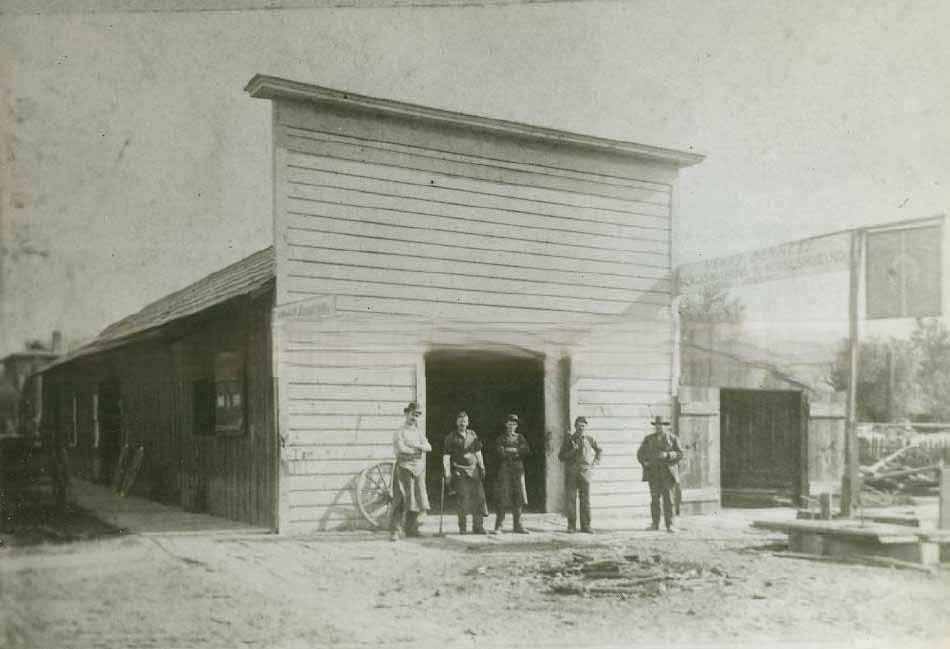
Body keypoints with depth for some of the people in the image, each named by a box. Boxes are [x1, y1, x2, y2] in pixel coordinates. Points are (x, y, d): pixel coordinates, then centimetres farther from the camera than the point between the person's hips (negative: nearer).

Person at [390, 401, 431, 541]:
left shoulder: (420, 432, 18)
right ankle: (394, 531, -6)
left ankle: (412, 529, 14)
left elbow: (428, 447, 5)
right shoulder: (399, 432, 0)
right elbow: (401, 449, -15)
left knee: (417, 500, 5)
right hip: (404, 468, -6)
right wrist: (418, 450, -6)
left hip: (419, 470, 6)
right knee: (402, 501, -9)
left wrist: (417, 446, -13)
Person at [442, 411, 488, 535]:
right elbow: (446, 456, -2)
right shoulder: (451, 437, 2)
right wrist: (447, 473, -9)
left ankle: (478, 526, 6)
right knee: (463, 499, -5)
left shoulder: (473, 434, 13)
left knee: (479, 496, -3)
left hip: (474, 470, 4)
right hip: (459, 472, -3)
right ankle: (462, 528, 5)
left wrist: (482, 467, 14)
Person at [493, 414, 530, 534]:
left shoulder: (520, 437, 14)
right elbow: (501, 453, -8)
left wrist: (511, 450, -7)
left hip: (518, 469, 3)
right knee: (503, 498, -8)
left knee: (519, 498, 1)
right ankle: (498, 526, -5)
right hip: (505, 469, -3)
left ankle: (518, 525, 8)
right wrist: (517, 452, -6)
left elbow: (526, 450, -1)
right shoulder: (501, 438, 7)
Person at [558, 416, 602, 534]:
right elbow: (561, 457, 1)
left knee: (585, 500, 1)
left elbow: (598, 450, 23)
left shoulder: (590, 439, 6)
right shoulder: (568, 439, 3)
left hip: (585, 472, 1)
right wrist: (572, 451, -12)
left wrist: (596, 461, 10)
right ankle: (571, 526, 3)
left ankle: (586, 525, 7)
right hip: (571, 472, -1)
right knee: (571, 499, -2)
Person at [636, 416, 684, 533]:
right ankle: (655, 523, 5)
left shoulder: (673, 438, 2)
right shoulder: (648, 438, 8)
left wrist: (667, 455, -19)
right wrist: (645, 463, -7)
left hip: (668, 472, -2)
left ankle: (669, 525, -1)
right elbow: (640, 453, 11)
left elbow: (679, 454, -3)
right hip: (654, 472, 2)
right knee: (655, 498, -2)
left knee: (668, 498, -5)